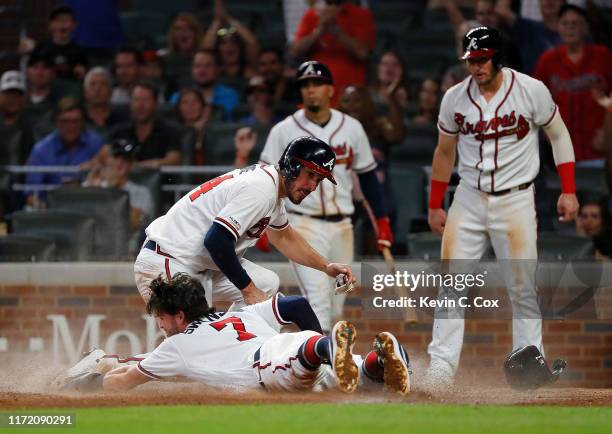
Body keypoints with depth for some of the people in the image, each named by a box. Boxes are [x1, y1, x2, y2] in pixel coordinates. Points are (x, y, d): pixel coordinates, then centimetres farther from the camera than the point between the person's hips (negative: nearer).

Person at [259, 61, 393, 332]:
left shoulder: (351, 128, 6)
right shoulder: (284, 131, -2)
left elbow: (368, 176, 12)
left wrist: (382, 219, 7)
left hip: (341, 227, 4)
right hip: (303, 225, -4)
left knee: (335, 308, 7)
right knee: (318, 298, -17)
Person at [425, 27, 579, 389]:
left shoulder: (531, 91, -8)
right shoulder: (455, 98, 1)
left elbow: (558, 135, 3)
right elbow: (445, 152, 14)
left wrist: (569, 191, -4)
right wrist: (435, 206, 13)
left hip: (515, 200, -3)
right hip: (468, 200, 3)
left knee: (523, 290, -3)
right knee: (451, 286, -4)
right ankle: (440, 369, -2)